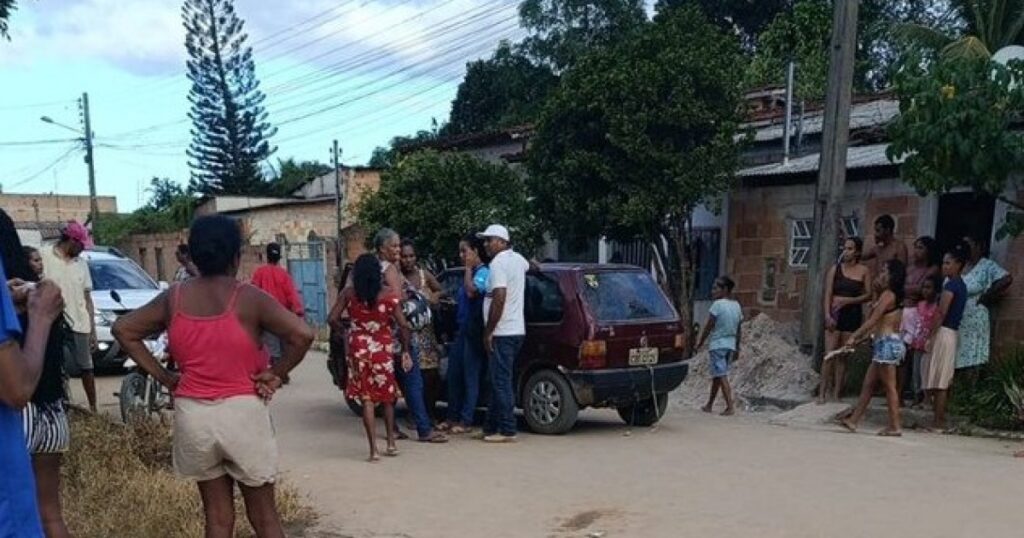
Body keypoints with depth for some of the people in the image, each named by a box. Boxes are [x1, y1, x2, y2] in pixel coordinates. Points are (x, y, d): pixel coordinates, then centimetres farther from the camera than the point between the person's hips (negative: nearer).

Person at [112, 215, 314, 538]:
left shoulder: (174, 298, 1)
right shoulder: (248, 298, -12)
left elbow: (123, 330, 9)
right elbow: (302, 335, -21)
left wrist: (162, 376, 7)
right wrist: (276, 374, -8)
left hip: (193, 415, 4)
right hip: (243, 412, -3)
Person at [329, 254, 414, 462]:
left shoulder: (348, 293, -4)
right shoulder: (389, 294, -6)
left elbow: (333, 319, -5)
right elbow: (403, 325, -9)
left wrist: (345, 328, 15)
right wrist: (406, 350, 1)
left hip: (358, 350, 0)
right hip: (382, 350, 0)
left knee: (366, 398, 4)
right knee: (387, 396, 19)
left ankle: (374, 450, -2)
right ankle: (391, 443, 23)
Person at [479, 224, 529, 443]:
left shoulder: (498, 263, -14)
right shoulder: (518, 259, 14)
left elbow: (499, 299, -22)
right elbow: (529, 266, 40)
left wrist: (488, 332, -17)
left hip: (503, 333, -10)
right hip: (517, 330, 10)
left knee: (501, 382, -5)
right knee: (499, 381, 14)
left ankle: (507, 431, -2)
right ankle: (491, 428, 20)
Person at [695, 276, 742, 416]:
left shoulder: (718, 305, -13)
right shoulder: (737, 305, 7)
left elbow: (708, 327, -10)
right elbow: (739, 330, 11)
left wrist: (700, 343, 1)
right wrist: (737, 348, 19)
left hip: (717, 345, -7)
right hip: (730, 345, 7)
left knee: (722, 376, -6)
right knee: (717, 375, 16)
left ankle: (730, 406, -13)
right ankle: (709, 405, 26)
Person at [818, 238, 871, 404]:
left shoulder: (864, 271, 3)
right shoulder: (835, 269, 3)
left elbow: (868, 295, 1)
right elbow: (828, 294, -1)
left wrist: (848, 300, -11)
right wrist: (827, 315, -11)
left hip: (853, 314, 1)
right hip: (835, 314, -1)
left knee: (842, 356, 5)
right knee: (829, 354, -7)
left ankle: (836, 394, 12)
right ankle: (822, 393, -3)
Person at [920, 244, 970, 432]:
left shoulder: (951, 285, -13)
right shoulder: (961, 285, 14)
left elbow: (941, 314, -18)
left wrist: (928, 337, -16)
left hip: (943, 333, -9)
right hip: (952, 332, 9)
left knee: (938, 381, -5)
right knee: (942, 381, 12)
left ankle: (938, 421, -2)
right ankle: (940, 418, 16)